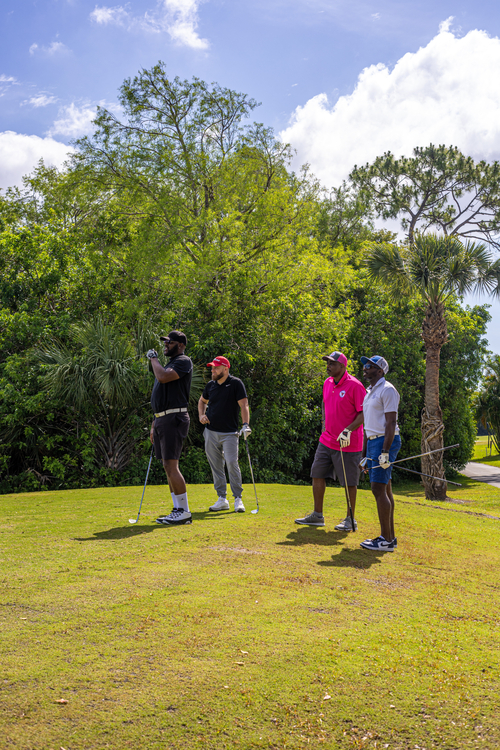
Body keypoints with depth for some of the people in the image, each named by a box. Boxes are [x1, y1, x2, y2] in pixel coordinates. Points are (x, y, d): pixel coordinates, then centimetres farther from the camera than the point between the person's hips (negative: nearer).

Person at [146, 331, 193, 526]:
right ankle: (178, 510, 15)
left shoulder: (183, 361, -6)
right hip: (161, 420, 10)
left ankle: (184, 512, -7)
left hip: (174, 419, -10)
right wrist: (154, 424, 22)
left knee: (171, 465, -12)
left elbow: (163, 377, -24)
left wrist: (153, 358, -6)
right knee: (168, 467, 9)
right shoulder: (169, 364, 23)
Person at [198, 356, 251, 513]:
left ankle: (238, 499, -2)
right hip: (210, 432, 5)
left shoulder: (236, 384, -5)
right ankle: (222, 499, 14)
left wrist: (245, 424, -26)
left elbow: (243, 405, -13)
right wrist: (201, 415, 8)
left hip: (229, 433, -5)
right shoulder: (210, 385, 10)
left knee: (232, 463, -12)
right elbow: (202, 401, 27)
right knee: (216, 466, 6)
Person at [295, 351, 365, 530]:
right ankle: (317, 515, 21)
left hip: (348, 443, -7)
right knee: (317, 475, 10)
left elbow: (364, 413, -16)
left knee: (349, 482, 2)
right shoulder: (327, 383, 8)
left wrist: (348, 430, -25)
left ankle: (350, 520, 15)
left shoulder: (354, 385, -15)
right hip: (327, 440, 8)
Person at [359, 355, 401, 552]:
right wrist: (365, 452, 21)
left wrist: (385, 452, -23)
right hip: (373, 441, 10)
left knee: (379, 489, -13)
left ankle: (387, 541, -10)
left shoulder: (387, 390, -10)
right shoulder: (370, 392, 19)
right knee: (385, 490, 10)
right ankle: (389, 536, 14)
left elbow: (391, 422, -17)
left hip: (385, 441, -10)